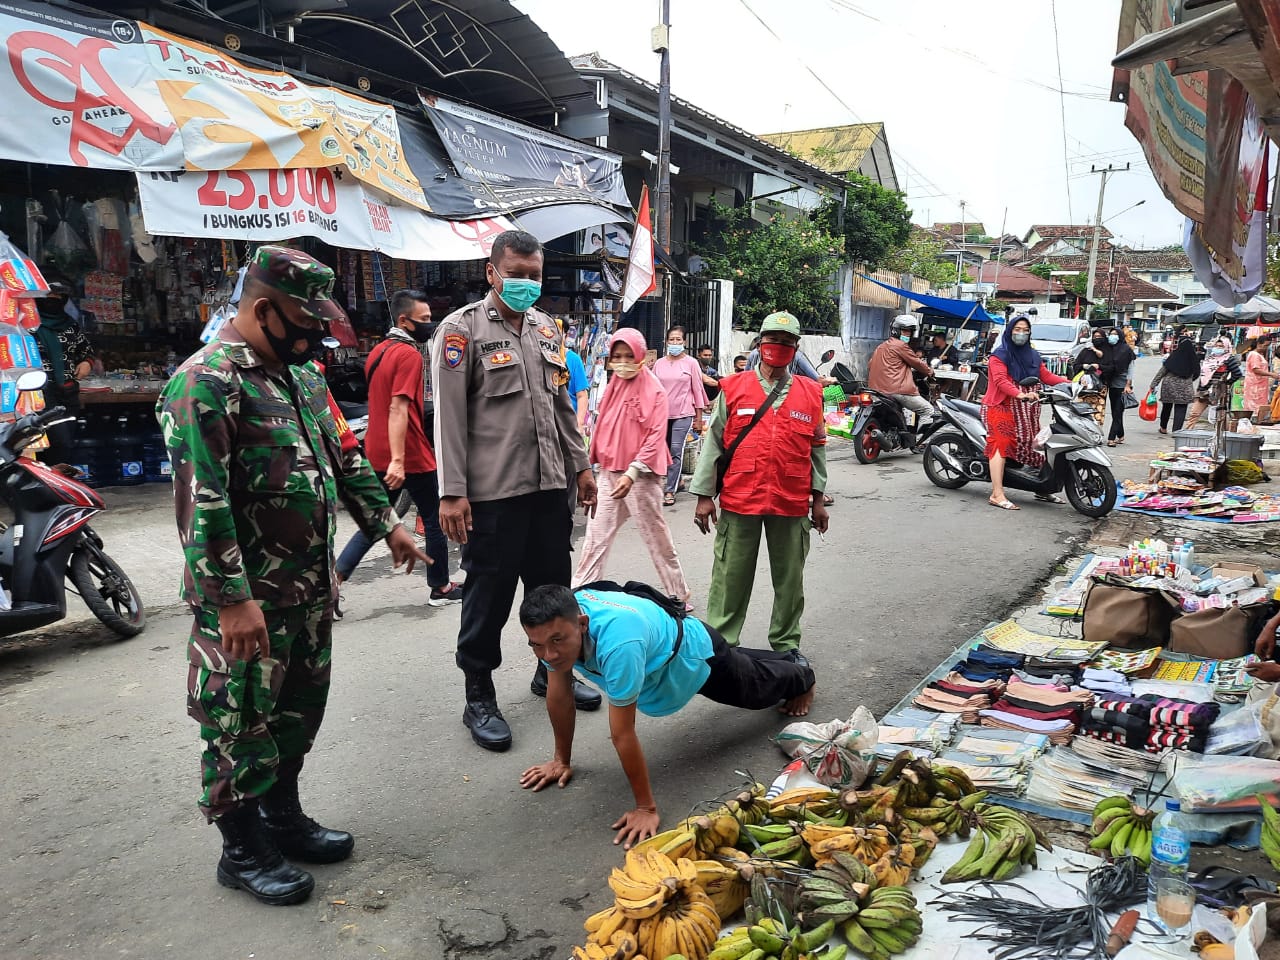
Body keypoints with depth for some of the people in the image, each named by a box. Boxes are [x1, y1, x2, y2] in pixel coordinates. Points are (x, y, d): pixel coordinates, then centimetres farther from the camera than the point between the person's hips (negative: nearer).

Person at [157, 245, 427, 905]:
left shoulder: (301, 374, 11)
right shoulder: (207, 382, -18)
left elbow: (342, 456, 20)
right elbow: (200, 501, -24)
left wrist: (385, 524, 19)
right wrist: (232, 599, -25)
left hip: (311, 587, 9)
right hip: (247, 600, -8)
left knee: (300, 708, 19)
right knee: (242, 723, 7)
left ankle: (283, 817, 37)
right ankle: (243, 850, 24)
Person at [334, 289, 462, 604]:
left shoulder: (377, 352, 12)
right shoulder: (409, 355, -15)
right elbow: (398, 409, -24)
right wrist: (398, 460, -29)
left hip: (376, 454, 8)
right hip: (411, 457, -8)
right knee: (435, 522, 9)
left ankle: (334, 578, 4)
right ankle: (441, 589, 20)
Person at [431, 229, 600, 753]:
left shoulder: (547, 329, 14)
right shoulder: (462, 329, -6)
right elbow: (449, 416, -11)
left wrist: (581, 465, 16)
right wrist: (452, 493, -15)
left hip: (548, 484, 6)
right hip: (492, 491, -6)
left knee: (554, 583, 15)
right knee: (489, 593, 2)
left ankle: (552, 670, 34)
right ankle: (479, 697, 17)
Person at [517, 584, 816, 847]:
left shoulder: (617, 641, -51)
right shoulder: (556, 622, -30)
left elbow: (622, 735, -44)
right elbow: (559, 694, -14)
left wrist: (646, 808, -35)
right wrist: (562, 760, -7)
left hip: (696, 652, -6)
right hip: (660, 652, 6)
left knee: (758, 689, 27)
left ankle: (802, 678, 61)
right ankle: (788, 658, 69)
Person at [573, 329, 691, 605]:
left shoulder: (653, 390, -9)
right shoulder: (612, 386, 10)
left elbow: (656, 438, -15)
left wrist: (631, 473, -23)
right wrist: (597, 463, 12)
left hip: (641, 476, -6)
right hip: (609, 474, 6)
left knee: (656, 538, 4)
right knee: (595, 538, 5)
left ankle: (678, 597, 19)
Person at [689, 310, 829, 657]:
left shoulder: (810, 394, 7)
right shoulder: (733, 388, 1)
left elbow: (817, 448, 12)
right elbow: (713, 443, 1)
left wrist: (818, 499, 10)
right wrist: (704, 495, -2)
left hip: (793, 505, 2)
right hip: (738, 501, -2)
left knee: (790, 579, 12)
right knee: (731, 578, 6)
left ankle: (786, 644, 28)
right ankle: (720, 644, 19)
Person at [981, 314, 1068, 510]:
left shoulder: (1032, 355, 19)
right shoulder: (999, 355, -4)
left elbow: (1046, 375, 11)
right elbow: (1000, 380, -19)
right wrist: (1020, 394, -34)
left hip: (1026, 410, 7)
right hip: (1003, 407, -7)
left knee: (1033, 445, 6)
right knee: (1001, 444, -16)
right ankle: (997, 495, -21)